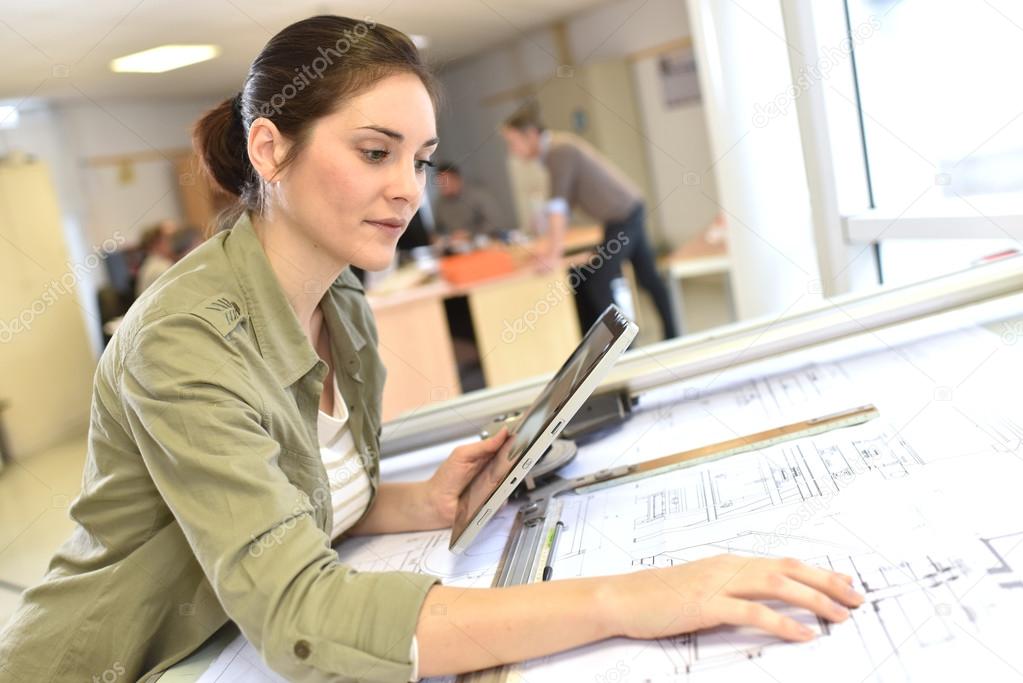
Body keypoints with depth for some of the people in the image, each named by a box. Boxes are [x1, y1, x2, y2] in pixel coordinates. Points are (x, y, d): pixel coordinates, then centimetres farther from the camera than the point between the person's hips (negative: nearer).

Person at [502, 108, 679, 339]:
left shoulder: (559, 151, -19)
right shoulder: (560, 145, 9)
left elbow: (558, 205, -26)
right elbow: (564, 201, 13)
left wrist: (554, 253, -28)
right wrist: (555, 246, 12)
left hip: (622, 216, -9)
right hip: (630, 209, 9)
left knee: (598, 283, -6)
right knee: (648, 278, 14)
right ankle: (672, 337, 23)